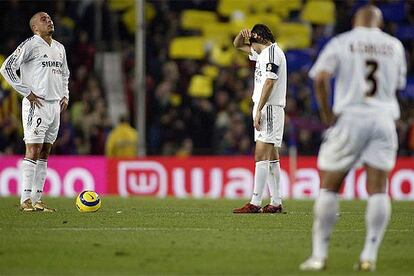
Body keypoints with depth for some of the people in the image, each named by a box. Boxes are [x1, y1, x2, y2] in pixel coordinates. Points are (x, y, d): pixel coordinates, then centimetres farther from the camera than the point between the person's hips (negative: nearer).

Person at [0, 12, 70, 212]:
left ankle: (37, 199, 11)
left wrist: (65, 95, 16)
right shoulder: (30, 45, -8)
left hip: (55, 105, 8)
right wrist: (27, 93, -13)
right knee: (33, 151, -10)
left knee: (44, 154, 8)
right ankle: (26, 199, -10)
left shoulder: (59, 48, 16)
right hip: (36, 104, -8)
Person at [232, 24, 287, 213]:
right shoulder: (263, 53, 20)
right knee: (271, 158, 9)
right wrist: (242, 35, 9)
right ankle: (276, 203, 11)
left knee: (261, 156, -15)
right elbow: (238, 45, 32)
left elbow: (269, 83, -18)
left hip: (269, 108, -10)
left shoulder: (271, 52, -10)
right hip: (265, 109, 10)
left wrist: (258, 110, -21)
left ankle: (255, 203, -21)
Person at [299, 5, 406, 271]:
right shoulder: (394, 46, 11)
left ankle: (319, 254, 4)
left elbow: (320, 78, -11)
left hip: (350, 117, -2)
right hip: (384, 118, 2)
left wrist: (327, 114, -5)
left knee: (329, 187, 5)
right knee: (378, 190, 1)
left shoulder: (341, 43, 2)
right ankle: (369, 256, -6)